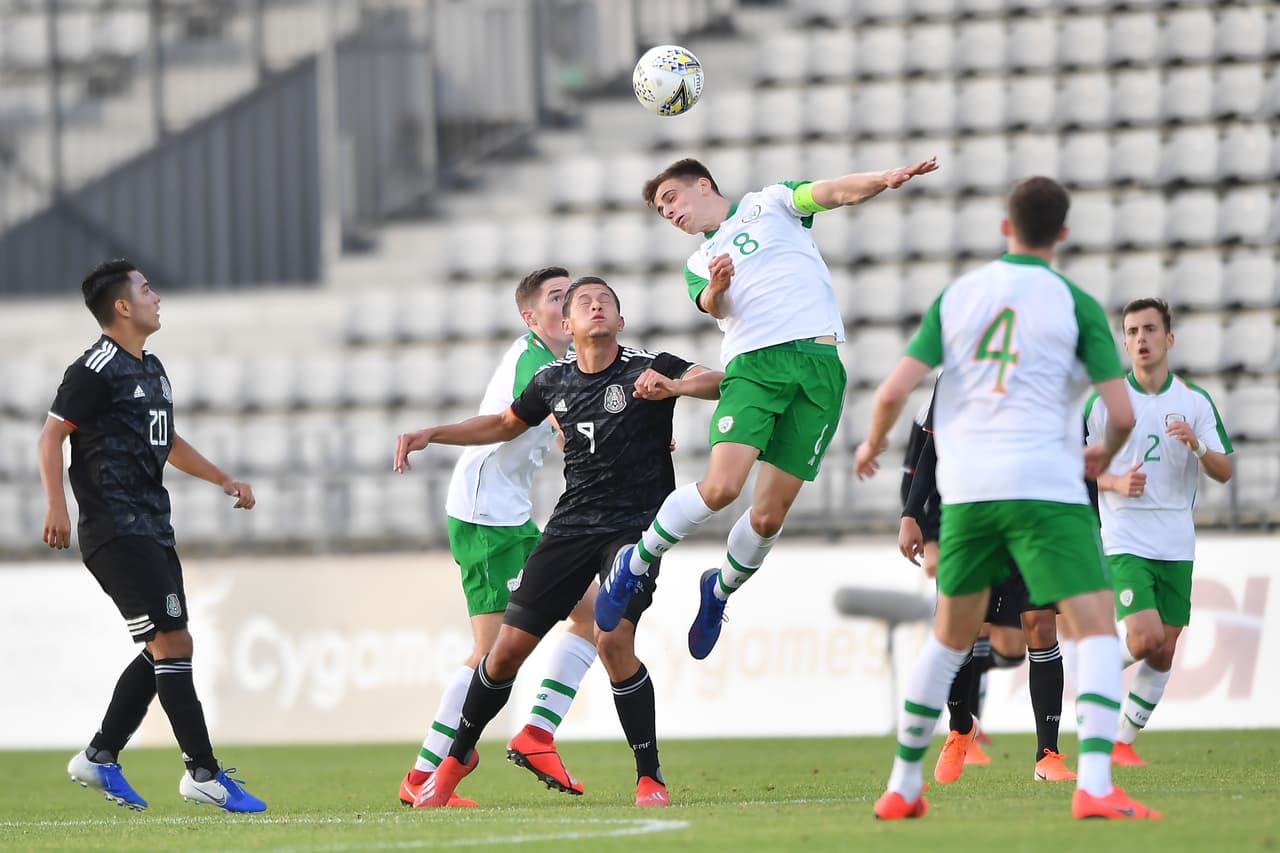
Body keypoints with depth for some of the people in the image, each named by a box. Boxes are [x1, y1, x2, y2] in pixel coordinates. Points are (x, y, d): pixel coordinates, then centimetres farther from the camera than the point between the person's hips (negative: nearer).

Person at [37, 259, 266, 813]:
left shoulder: (151, 370, 19)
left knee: (164, 652, 10)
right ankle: (203, 773, -11)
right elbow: (51, 436, -14)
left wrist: (223, 480, 28)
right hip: (117, 532, -10)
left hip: (152, 531, 10)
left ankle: (100, 758, 18)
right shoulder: (96, 369, -10)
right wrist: (56, 506, -24)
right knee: (172, 644, -13)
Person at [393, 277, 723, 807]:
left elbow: (721, 383, -22)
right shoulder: (553, 381, 6)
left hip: (635, 524, -4)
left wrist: (674, 386, -41)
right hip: (571, 524, 4)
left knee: (613, 640, -24)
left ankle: (650, 778, -10)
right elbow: (506, 424, 25)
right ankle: (459, 754, 25)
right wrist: (431, 435, 16)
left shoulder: (649, 370, -8)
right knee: (510, 646, 1)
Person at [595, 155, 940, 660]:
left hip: (817, 362, -1)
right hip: (752, 363, 1)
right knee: (721, 486, -21)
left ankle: (720, 590, 23)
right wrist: (716, 289, -21)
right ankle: (636, 563, -1)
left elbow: (838, 192, 4)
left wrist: (885, 179, -15)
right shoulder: (698, 265, 24)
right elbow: (712, 306, 2)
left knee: (769, 514, -4)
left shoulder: (769, 203, 20)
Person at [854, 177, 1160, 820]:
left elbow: (894, 391, 2)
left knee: (949, 638, 20)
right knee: (1097, 633, -4)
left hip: (965, 493, 4)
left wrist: (872, 444, 24)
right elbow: (1122, 413, -7)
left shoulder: (956, 296, 7)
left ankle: (903, 788, 24)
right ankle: (1094, 785, -24)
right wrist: (1105, 456, 17)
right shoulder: (1076, 305, -1)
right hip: (1046, 488, -4)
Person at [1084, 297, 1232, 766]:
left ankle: (1124, 743, 16)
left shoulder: (1195, 401, 4)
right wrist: (1115, 483, -15)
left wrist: (1196, 445, -18)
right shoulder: (1104, 400, -2)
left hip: (1176, 545, 3)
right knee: (1145, 640, -20)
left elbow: (1224, 471, 2)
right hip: (1125, 540, -3)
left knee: (1164, 653, 3)